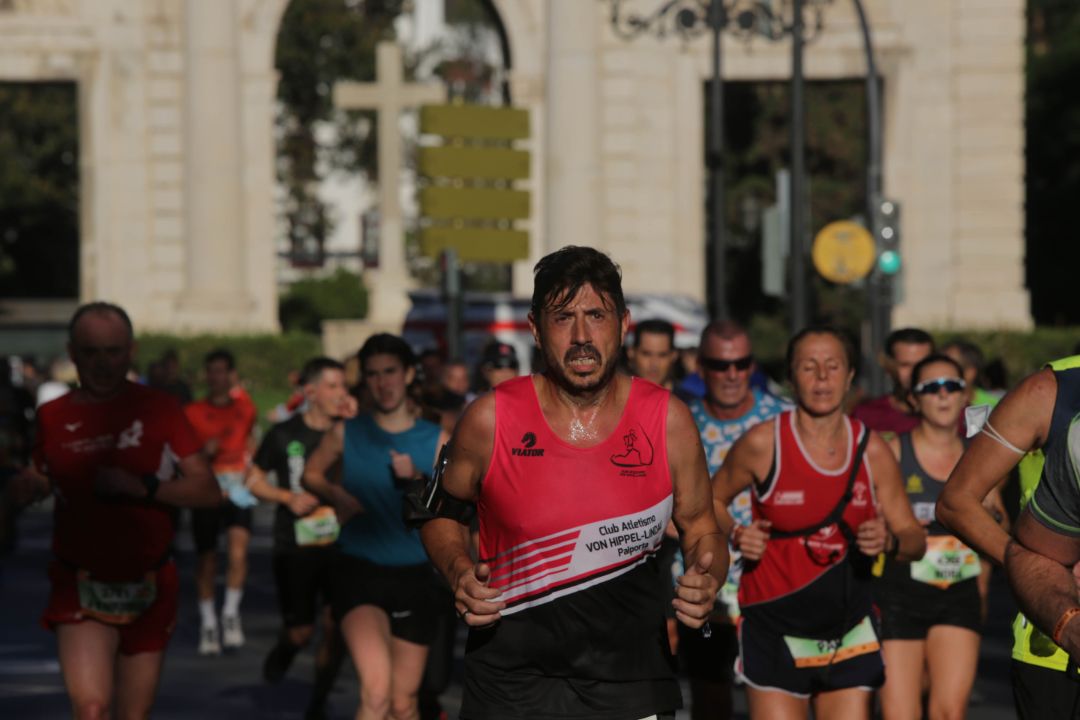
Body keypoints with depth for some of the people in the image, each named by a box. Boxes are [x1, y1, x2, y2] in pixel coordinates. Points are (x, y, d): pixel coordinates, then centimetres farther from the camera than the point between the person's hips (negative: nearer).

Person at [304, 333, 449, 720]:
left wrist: (416, 481, -18)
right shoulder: (346, 434, 3)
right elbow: (311, 474, 20)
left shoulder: (436, 441, 2)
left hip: (413, 576, 2)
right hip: (358, 572, -2)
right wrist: (335, 494, 0)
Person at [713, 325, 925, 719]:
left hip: (849, 634, 3)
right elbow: (713, 499, 10)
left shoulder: (872, 450, 3)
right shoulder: (763, 443, -6)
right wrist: (736, 536, -10)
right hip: (776, 631, -3)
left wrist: (890, 541, -14)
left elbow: (914, 538, 9)